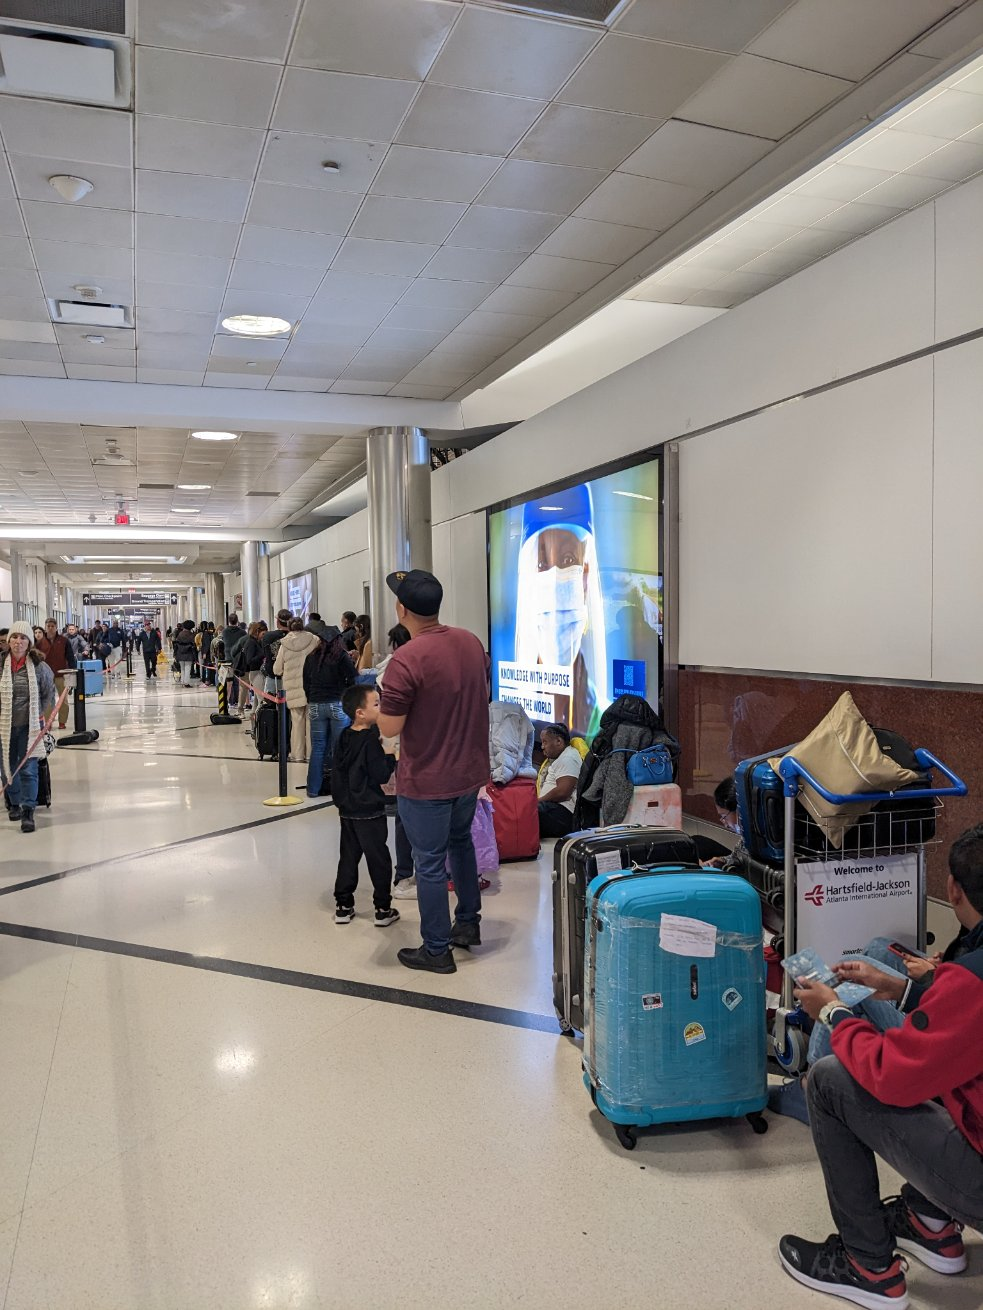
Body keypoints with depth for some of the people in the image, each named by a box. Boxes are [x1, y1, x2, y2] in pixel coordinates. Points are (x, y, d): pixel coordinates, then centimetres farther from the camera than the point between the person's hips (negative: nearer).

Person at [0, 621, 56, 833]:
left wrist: (42, 718, 5)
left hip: (29, 726, -2)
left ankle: (28, 812, -1)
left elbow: (49, 694, 6)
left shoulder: (39, 666, -6)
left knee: (28, 769, -6)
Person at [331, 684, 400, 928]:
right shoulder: (371, 741, -19)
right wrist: (390, 756, -6)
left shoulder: (344, 738, 4)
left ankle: (343, 905, 20)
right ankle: (383, 909, 11)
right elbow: (382, 775, -18)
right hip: (369, 811, -7)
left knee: (348, 856, 15)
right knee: (378, 859, 3)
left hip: (347, 809, 7)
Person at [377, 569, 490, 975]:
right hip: (471, 771, 7)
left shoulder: (405, 660, -24)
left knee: (430, 863, 7)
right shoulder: (471, 642, -2)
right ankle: (468, 923, 41)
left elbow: (389, 727, -19)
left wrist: (385, 704, 0)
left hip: (427, 782, -7)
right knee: (461, 841, 28)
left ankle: (436, 950, 20)